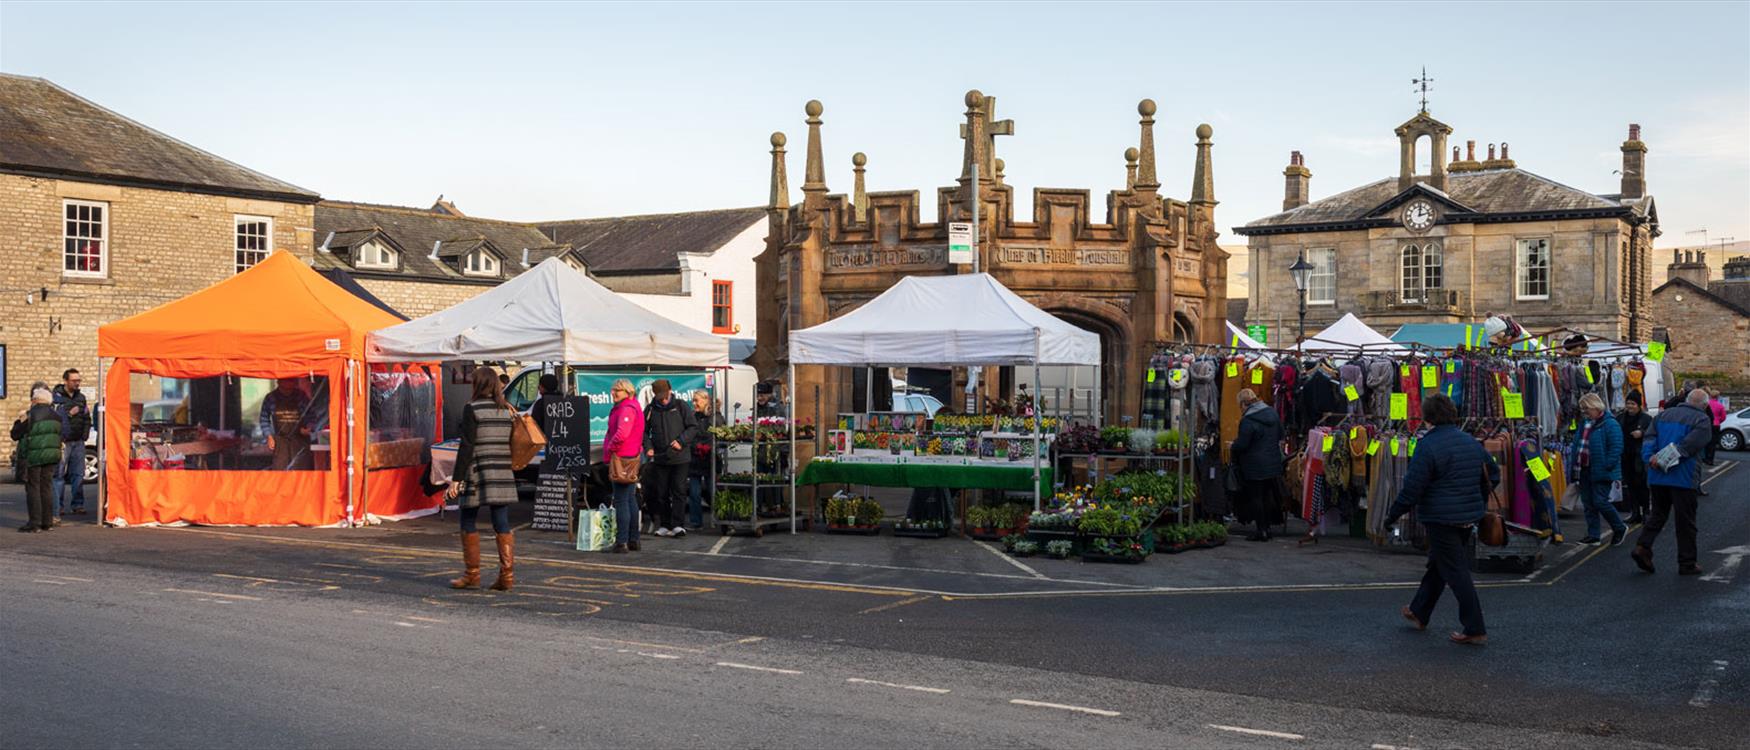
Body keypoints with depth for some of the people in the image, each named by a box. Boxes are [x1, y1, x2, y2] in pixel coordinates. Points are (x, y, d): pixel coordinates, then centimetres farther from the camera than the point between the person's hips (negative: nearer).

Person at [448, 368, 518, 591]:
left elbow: (467, 445, -11)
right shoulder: (507, 409, 9)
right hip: (503, 475, 5)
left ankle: (472, 575, 11)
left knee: (468, 522, 8)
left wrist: (457, 478, -11)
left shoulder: (472, 409, -7)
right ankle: (507, 574, 1)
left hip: (478, 472, -5)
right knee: (502, 524, 6)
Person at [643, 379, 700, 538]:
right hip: (660, 458, 3)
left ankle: (676, 524, -4)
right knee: (661, 493, 7)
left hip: (680, 458, -3)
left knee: (679, 491, -5)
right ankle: (664, 525, 15)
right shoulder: (650, 410, 6)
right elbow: (644, 431, 14)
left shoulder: (681, 407, -1)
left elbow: (693, 427, 0)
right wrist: (648, 447, -2)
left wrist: (681, 441, -13)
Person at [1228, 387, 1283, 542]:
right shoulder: (1272, 413, 5)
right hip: (1273, 464, 7)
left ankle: (1262, 531, 3)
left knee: (1255, 497, 2)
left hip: (1255, 467, -7)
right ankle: (1267, 527, 20)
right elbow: (1280, 435, 15)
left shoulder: (1248, 421, -19)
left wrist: (1232, 448, 2)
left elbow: (1241, 445, -18)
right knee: (1268, 496, 15)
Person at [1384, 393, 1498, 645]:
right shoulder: (1471, 442, 8)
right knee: (1437, 566, 21)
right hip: (1469, 517, 8)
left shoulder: (1428, 445, -16)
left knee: (1456, 572, -3)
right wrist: (1480, 503, 31)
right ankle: (1419, 613, 35)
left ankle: (1475, 630, -2)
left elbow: (1413, 487, -17)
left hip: (1441, 518, -8)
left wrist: (1394, 515, -6)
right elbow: (1493, 475, 19)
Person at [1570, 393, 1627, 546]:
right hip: (1584, 471, 8)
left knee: (1600, 502, -8)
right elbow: (1576, 447, 19)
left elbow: (1616, 448, -16)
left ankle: (1620, 528, 14)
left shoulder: (1610, 424, -11)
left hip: (1601, 473, -8)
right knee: (1588, 504, 9)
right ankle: (1593, 536, 16)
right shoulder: (1584, 424, 14)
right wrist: (1574, 468, 12)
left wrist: (1607, 466, -19)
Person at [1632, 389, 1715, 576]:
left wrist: (1650, 459, -8)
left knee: (1658, 514, 17)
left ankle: (1642, 546, -1)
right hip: (1683, 478, -5)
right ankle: (1687, 564, 11)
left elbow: (1649, 440, 3)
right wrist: (1666, 460, -18)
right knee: (1686, 522, 5)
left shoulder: (1664, 415, 14)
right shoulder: (1702, 420, -3)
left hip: (1657, 476, 5)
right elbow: (1689, 444, -17)